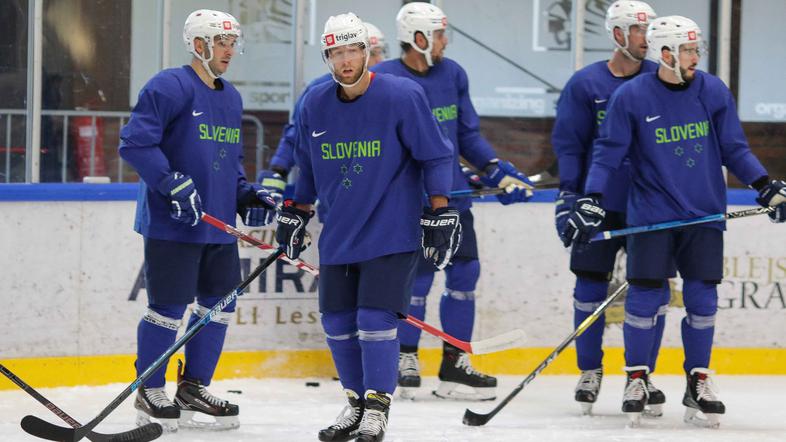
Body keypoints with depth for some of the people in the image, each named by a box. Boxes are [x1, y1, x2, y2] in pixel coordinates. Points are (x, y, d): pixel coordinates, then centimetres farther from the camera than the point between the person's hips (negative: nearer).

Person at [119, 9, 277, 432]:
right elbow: (134, 142, -19)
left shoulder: (231, 97, 16)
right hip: (172, 224, -8)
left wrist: (247, 194, 11)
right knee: (170, 307, -3)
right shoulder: (169, 87, -12)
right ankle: (150, 393, 11)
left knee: (219, 304, 10)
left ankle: (194, 387, 23)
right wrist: (174, 185, -24)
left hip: (219, 225, 8)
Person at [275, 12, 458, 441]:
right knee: (337, 322, 6)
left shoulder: (402, 96, -13)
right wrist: (295, 214, 19)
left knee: (375, 319, -12)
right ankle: (357, 405, 22)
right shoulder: (315, 104, 1)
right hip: (339, 234, 5)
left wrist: (439, 214, -11)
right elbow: (307, 165, 17)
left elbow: (436, 156, -8)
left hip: (391, 232, -5)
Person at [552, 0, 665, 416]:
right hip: (599, 205, -1)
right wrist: (568, 193, -7)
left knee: (655, 288, 0)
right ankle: (590, 371, 19)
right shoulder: (585, 84, -3)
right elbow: (568, 144, 0)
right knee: (591, 286, 4)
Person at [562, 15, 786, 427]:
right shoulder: (630, 96, -7)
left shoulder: (713, 92, 1)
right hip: (651, 215, -2)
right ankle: (636, 379, 10)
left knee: (702, 299, 1)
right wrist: (590, 202, -12)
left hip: (703, 215, 2)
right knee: (644, 297, -5)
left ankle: (698, 382, 13)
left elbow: (735, 149, 7)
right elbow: (608, 153, -4)